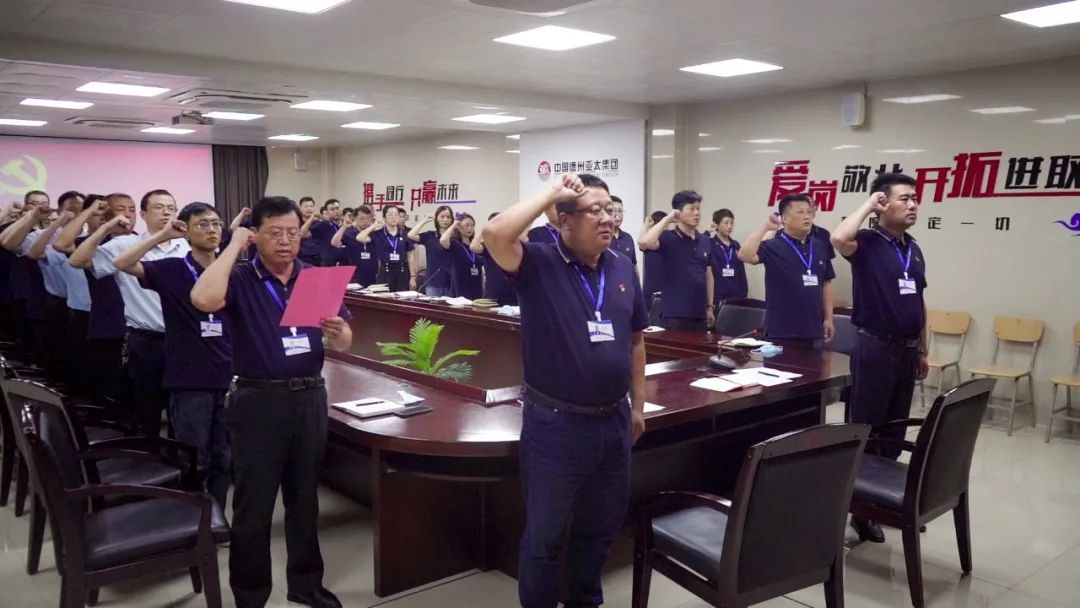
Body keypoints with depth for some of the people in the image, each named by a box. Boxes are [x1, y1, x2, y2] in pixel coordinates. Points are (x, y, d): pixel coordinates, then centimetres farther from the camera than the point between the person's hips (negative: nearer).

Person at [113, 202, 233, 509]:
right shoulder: (171, 270, -3)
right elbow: (122, 263, -17)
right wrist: (163, 234, -17)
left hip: (227, 377, 3)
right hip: (189, 381, -3)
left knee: (223, 460, 13)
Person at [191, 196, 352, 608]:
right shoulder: (240, 280, -5)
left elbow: (344, 344, 7)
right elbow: (204, 300, -29)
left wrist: (336, 332, -18)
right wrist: (234, 245, -18)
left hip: (309, 399, 4)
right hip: (258, 403, -3)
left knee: (305, 498, 17)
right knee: (254, 506, 6)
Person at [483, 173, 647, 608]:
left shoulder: (623, 269, 5)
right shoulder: (539, 264, -11)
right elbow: (495, 235, -31)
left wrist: (638, 404, 15)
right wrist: (551, 193, -23)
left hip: (613, 421, 6)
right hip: (554, 425, -6)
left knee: (601, 526, 23)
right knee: (545, 534, 9)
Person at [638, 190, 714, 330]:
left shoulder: (706, 241, 11)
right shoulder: (668, 238, -6)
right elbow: (644, 242, -27)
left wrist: (710, 307, 16)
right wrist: (666, 220, -17)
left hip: (700, 315, 6)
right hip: (674, 315, -6)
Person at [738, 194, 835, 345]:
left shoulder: (819, 247, 10)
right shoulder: (773, 247, -6)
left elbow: (826, 284, 14)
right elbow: (745, 255, -24)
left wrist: (828, 318, 10)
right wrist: (765, 226, -20)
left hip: (813, 331, 6)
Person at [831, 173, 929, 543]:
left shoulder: (914, 249, 12)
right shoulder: (868, 242, -10)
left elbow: (919, 303, 18)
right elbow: (839, 238, -34)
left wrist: (922, 350, 17)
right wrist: (867, 205, -18)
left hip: (906, 349, 7)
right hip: (875, 347, -7)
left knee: (895, 430, 16)